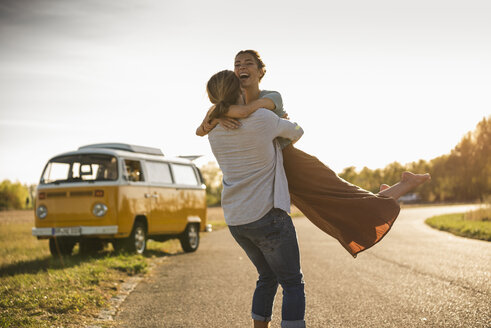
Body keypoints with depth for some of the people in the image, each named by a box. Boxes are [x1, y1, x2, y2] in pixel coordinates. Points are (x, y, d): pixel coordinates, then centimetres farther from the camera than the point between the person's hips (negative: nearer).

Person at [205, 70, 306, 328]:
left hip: (235, 220, 6)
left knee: (267, 278, 23)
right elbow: (296, 132, 7)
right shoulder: (262, 119, -12)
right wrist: (287, 141, 29)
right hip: (267, 215, -6)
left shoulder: (214, 131, 4)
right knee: (293, 284, 3)